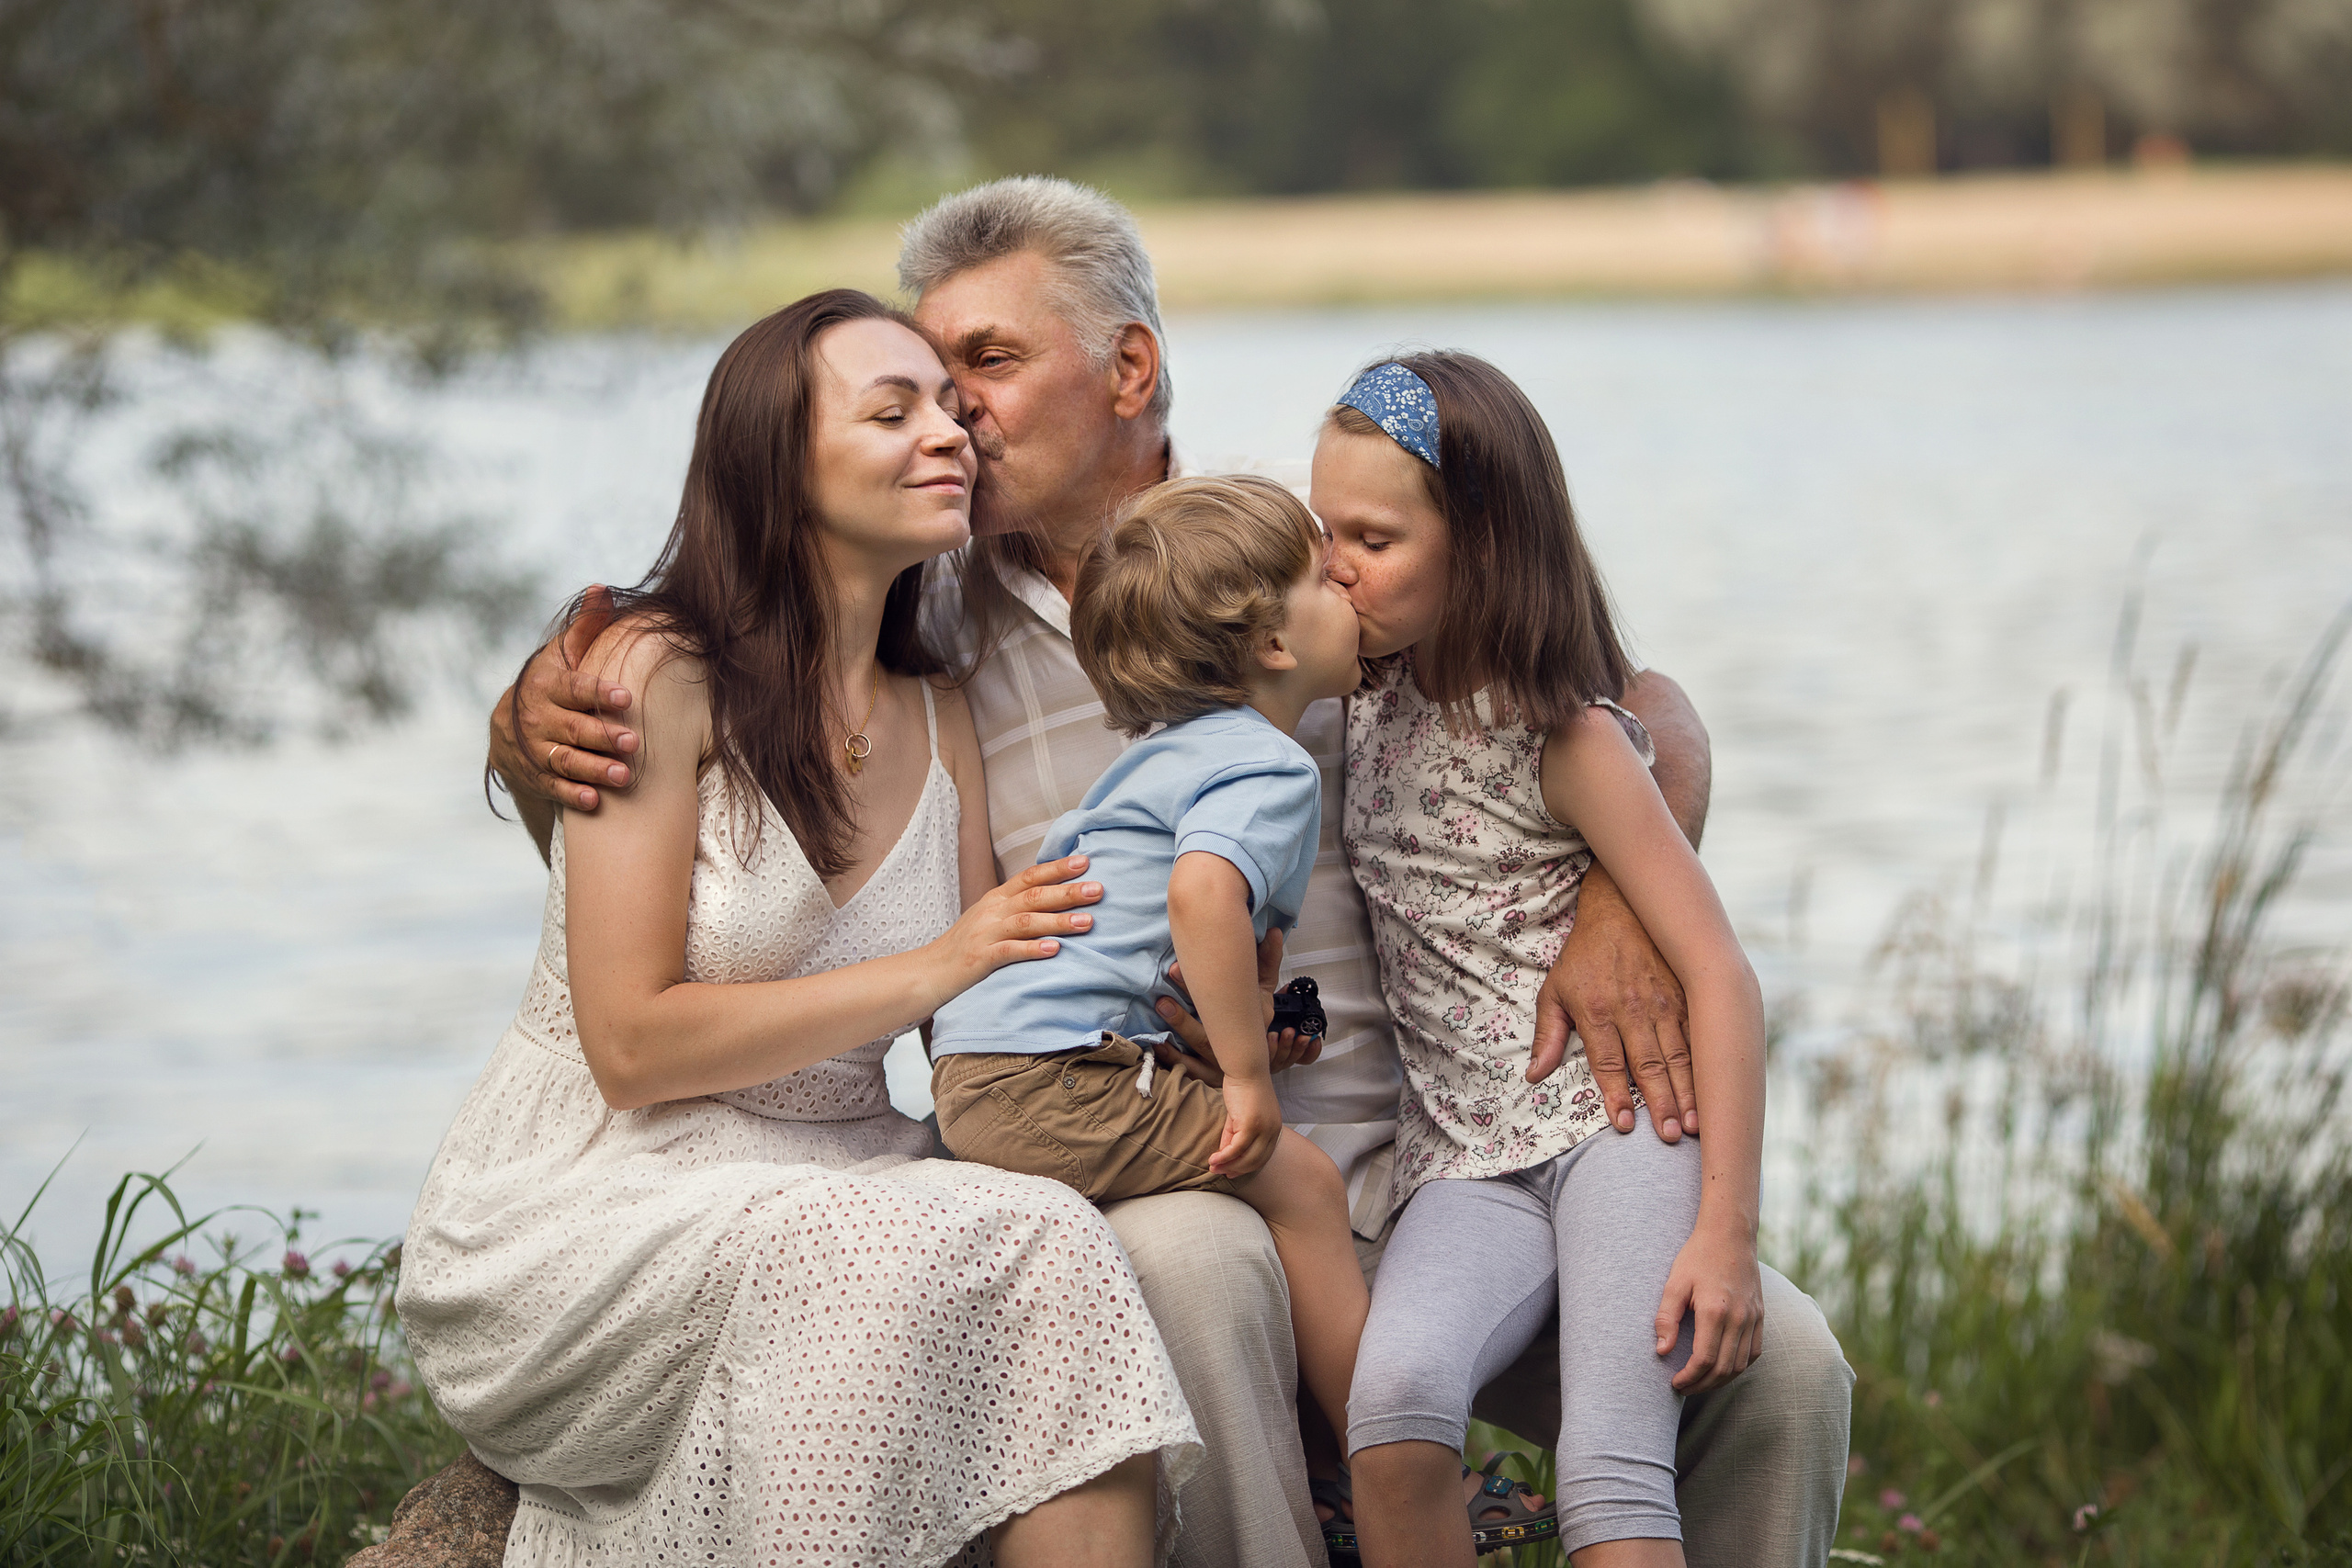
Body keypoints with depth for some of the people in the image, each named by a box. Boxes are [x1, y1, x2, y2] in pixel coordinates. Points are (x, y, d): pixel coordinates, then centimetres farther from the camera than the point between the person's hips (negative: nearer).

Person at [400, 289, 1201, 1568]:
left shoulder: (940, 719, 11)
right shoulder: (659, 671, -9)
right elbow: (633, 1046, -14)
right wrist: (931, 970, -16)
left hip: (836, 1185, 5)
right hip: (595, 1208, -5)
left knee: (1050, 1253, -28)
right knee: (865, 1266, -36)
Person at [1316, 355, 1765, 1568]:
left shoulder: (1565, 736, -4)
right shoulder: (1370, 706, 13)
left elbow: (1718, 974, -8)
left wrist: (1726, 1234, -16)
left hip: (1616, 1120, -4)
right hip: (1465, 1164, 4)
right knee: (1392, 1395, -30)